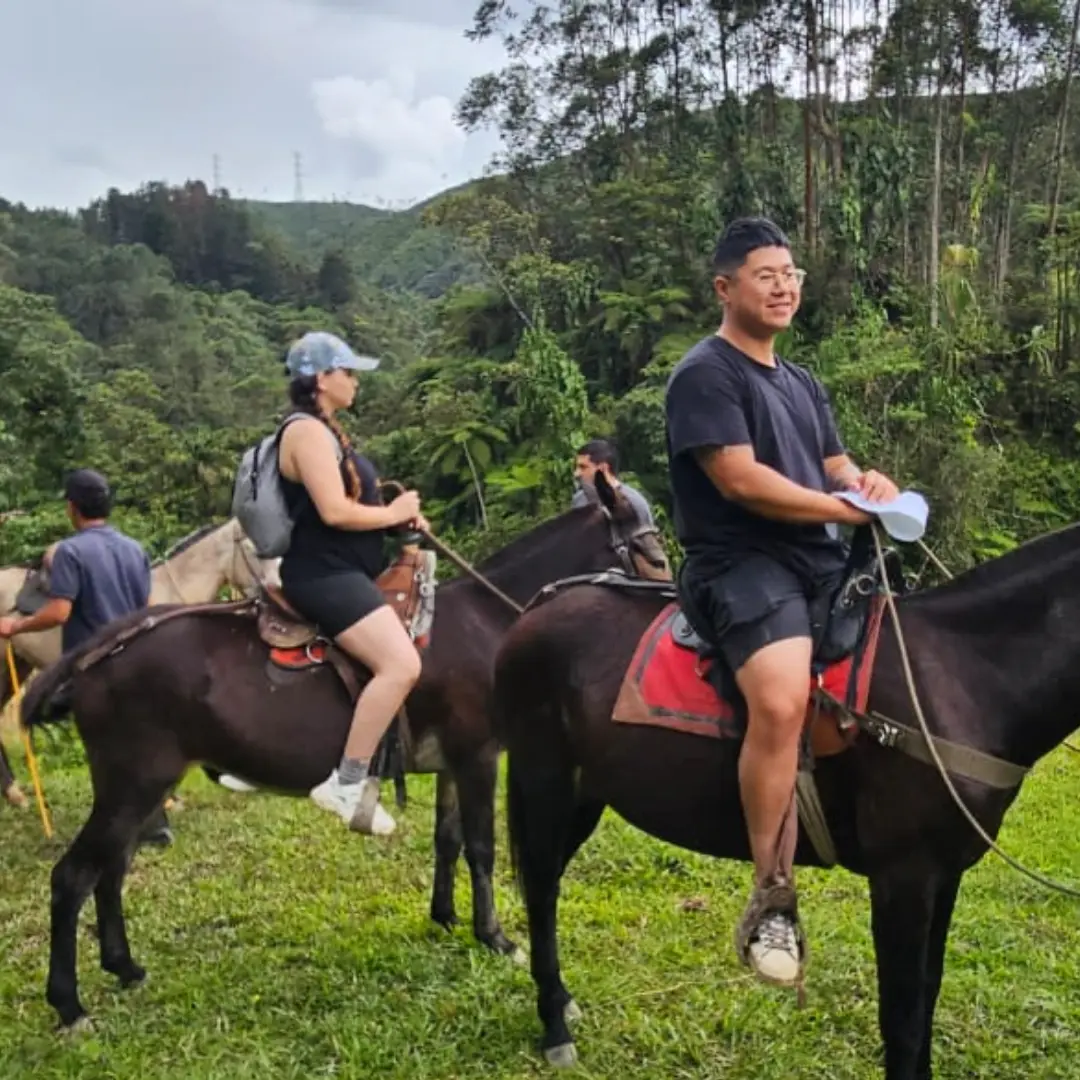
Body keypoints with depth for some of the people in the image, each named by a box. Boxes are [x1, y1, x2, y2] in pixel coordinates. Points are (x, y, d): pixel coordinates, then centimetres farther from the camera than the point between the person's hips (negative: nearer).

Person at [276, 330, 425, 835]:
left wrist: (401, 512, 5)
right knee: (401, 664, -26)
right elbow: (334, 511, -23)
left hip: (341, 572, 11)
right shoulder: (308, 431, -13)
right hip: (324, 575, -11)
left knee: (406, 653, 20)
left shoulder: (325, 430, 19)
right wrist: (395, 513, -8)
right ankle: (347, 782, -19)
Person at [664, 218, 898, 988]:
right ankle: (773, 904, -19)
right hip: (743, 565, -9)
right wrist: (851, 509, -11)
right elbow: (740, 480, -15)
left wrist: (870, 482, -5)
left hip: (827, 561, 9)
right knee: (782, 700, -32)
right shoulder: (705, 374, -5)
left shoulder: (804, 385, 23)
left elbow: (836, 467, 21)